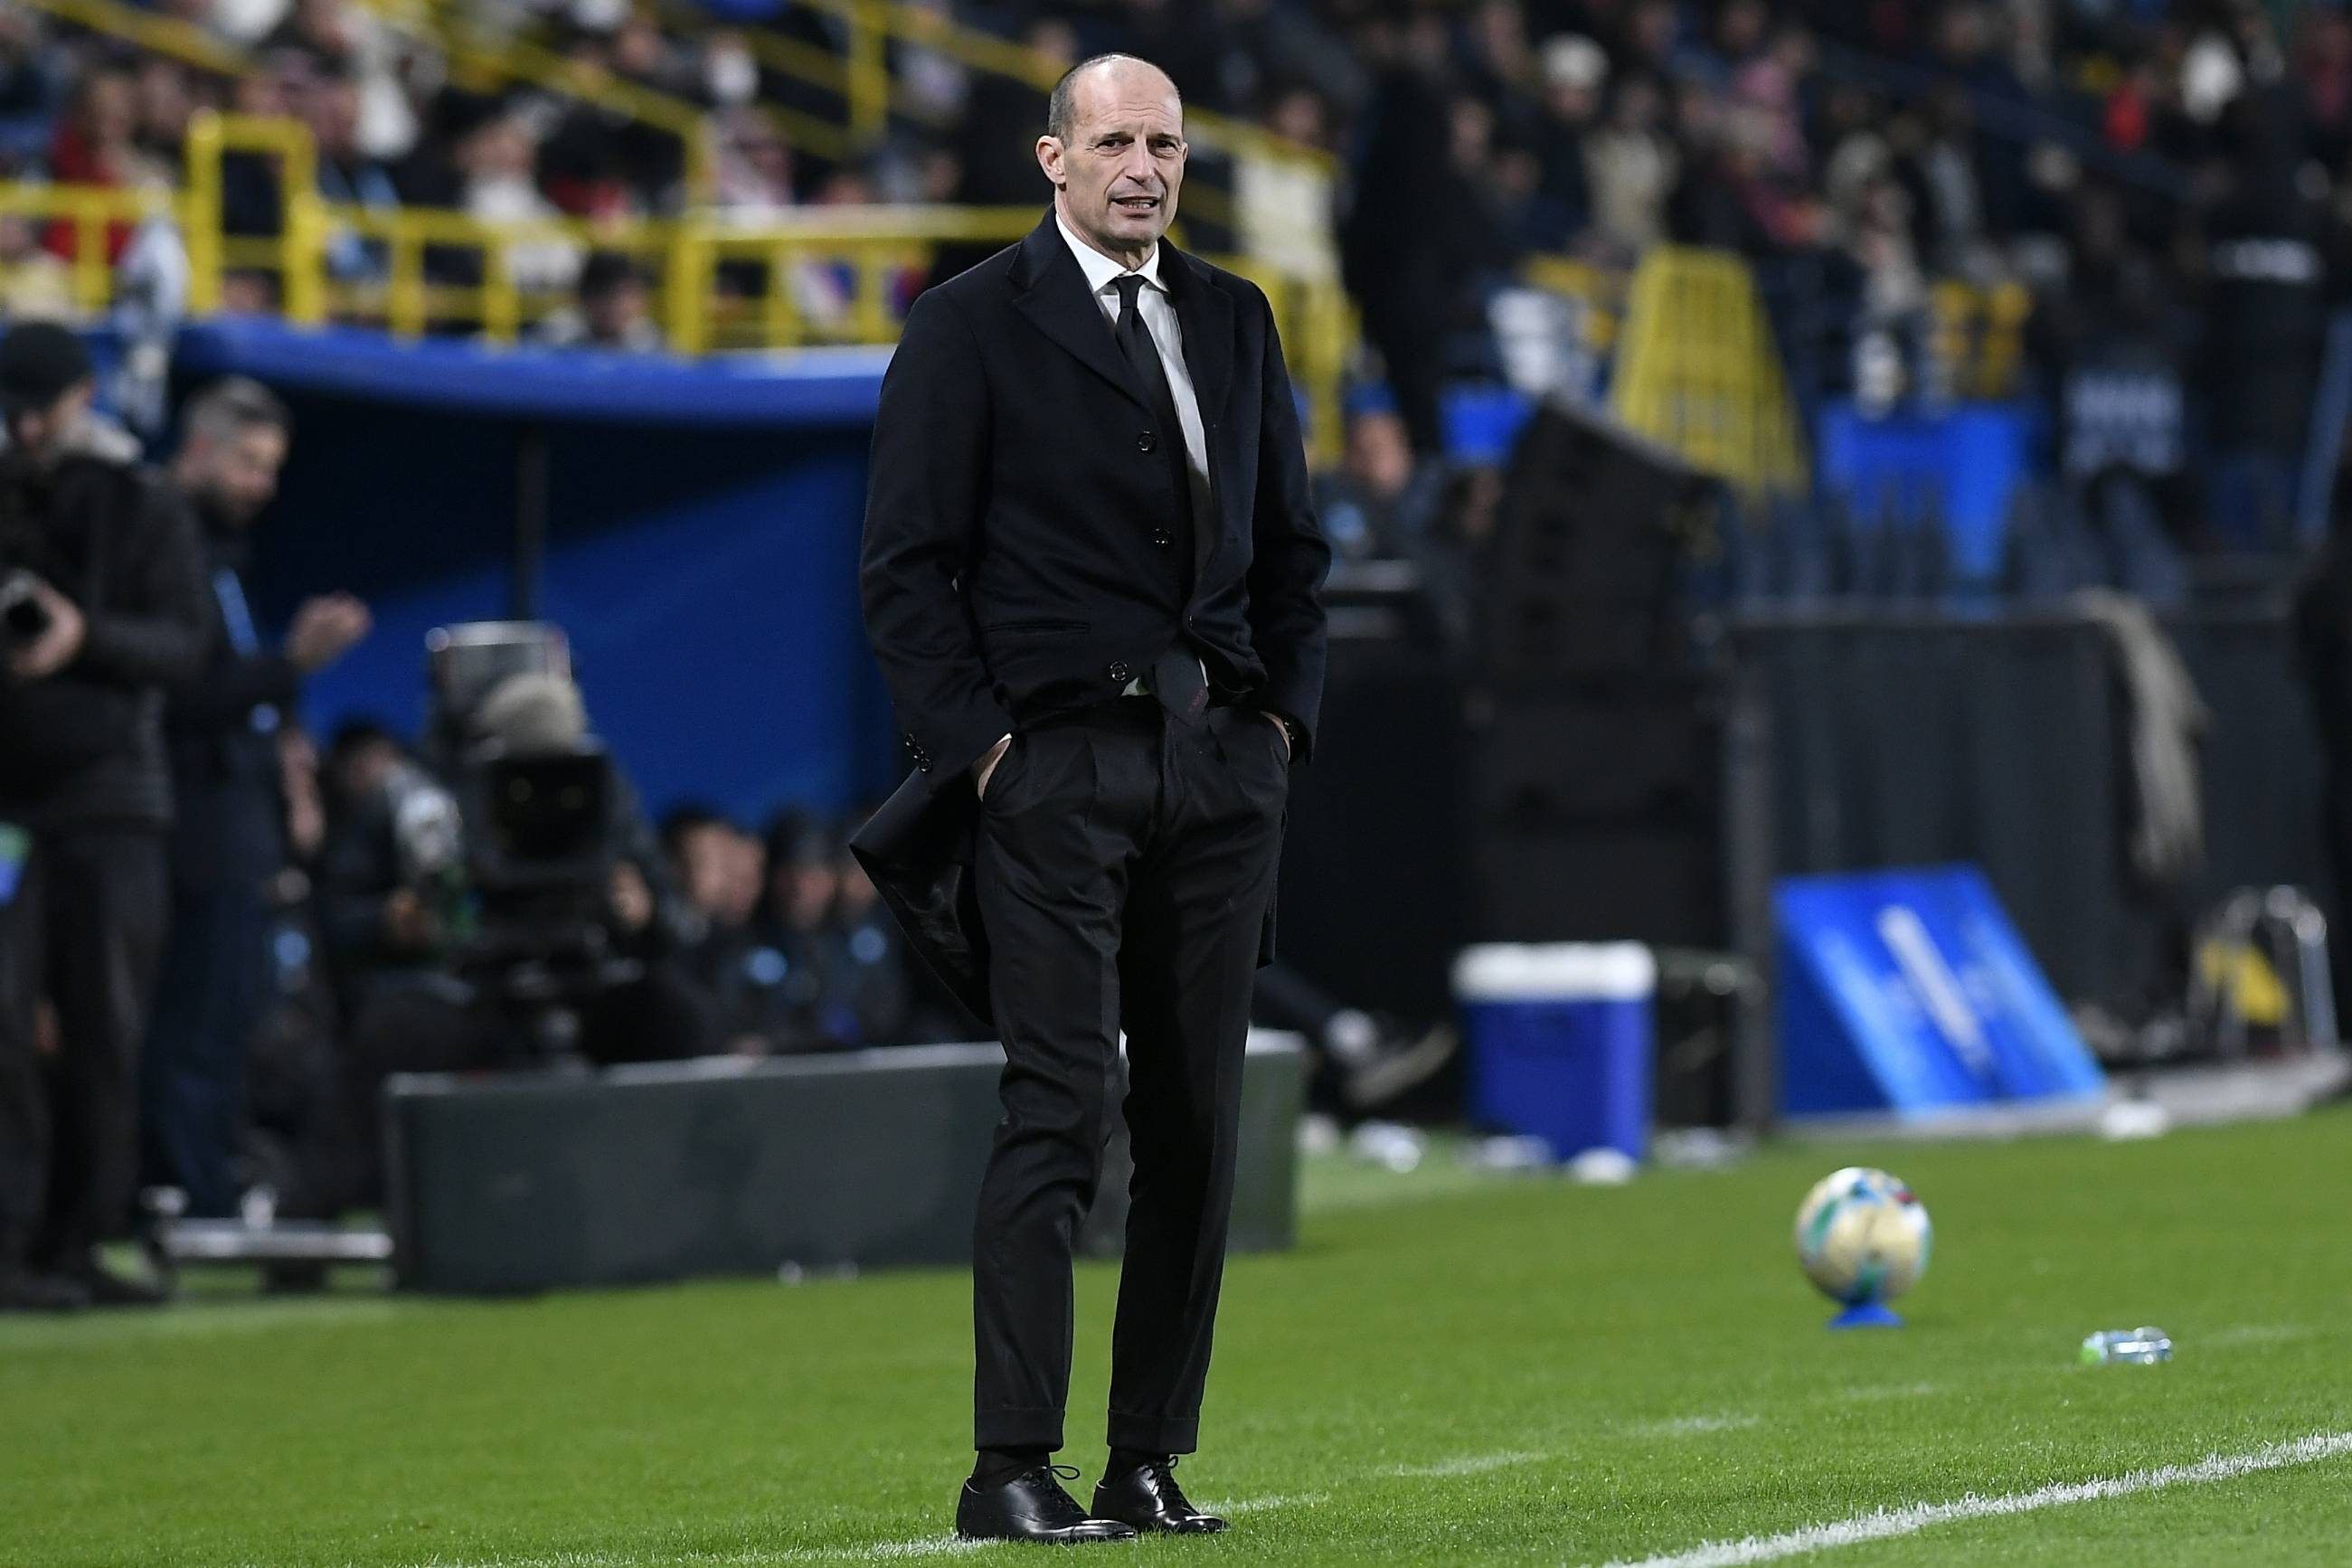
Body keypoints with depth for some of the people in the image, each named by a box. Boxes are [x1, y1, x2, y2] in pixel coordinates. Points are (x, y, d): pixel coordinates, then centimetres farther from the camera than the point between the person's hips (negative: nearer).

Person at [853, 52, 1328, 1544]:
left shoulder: (1235, 321, 15)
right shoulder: (972, 328, -1)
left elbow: (1291, 542, 21)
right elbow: (906, 567, -4)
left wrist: (1286, 714, 9)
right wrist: (977, 744, -10)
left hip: (1220, 763, 5)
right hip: (1054, 763, -5)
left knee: (1199, 1123, 3)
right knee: (1061, 1111, -11)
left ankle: (1151, 1462, 9)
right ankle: (1011, 1470, -9)